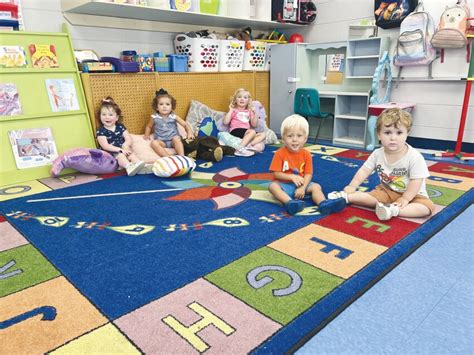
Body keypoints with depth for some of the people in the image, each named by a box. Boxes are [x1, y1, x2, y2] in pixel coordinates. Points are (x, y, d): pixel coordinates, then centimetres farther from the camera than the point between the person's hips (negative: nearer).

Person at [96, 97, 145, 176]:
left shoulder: (120, 127, 9)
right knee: (120, 155, -32)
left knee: (131, 153, -24)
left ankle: (139, 164, -50)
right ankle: (129, 167, -60)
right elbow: (105, 146, -14)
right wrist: (120, 149, -24)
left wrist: (125, 146, -19)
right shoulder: (101, 131, -4)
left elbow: (129, 139, 3)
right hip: (111, 153, -4)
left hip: (123, 150, 4)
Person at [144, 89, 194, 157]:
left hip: (173, 140, -1)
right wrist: (147, 135, 8)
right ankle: (168, 157, -41)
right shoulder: (155, 117, 2)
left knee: (176, 138, -33)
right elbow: (148, 126, 21)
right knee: (154, 143, -29)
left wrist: (189, 132, -21)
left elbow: (185, 124, -3)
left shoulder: (174, 117, -2)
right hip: (161, 141, 1)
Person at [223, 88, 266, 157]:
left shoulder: (249, 111, 20)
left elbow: (254, 125, 12)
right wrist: (230, 110, -7)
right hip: (236, 131, -6)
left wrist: (255, 113, 3)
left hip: (246, 132, 6)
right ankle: (240, 148, -41)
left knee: (262, 135, -12)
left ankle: (248, 145, -33)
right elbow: (225, 122, -6)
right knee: (252, 131, -30)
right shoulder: (234, 110, 8)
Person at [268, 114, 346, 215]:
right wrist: (291, 177, -24)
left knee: (316, 186, -18)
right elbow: (277, 174, -9)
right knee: (273, 186, -31)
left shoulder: (306, 154, -2)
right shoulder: (280, 153, -9)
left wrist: (302, 188, -22)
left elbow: (308, 174, -6)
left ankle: (324, 204, -43)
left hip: (301, 185, 3)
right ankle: (290, 203, -53)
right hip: (285, 184, -2)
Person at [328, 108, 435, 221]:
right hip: (386, 191, 4)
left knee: (428, 206, -29)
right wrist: (352, 186, -11)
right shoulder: (377, 153, -8)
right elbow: (364, 170, -2)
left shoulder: (415, 157, -21)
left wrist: (405, 199, -27)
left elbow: (416, 181, -22)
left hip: (411, 194, -3)